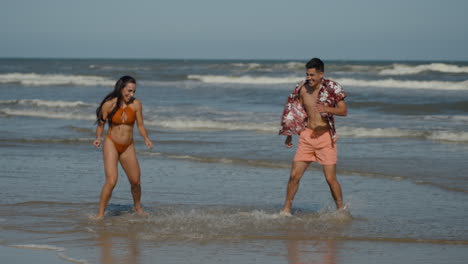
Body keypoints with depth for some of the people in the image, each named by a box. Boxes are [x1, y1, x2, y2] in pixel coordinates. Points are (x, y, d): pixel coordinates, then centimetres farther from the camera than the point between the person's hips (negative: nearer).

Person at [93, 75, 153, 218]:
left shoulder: (136, 104, -5)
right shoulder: (109, 105, -10)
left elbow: (140, 125, 3)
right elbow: (100, 124, -1)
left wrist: (146, 139, -14)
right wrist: (98, 138, -18)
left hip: (128, 147, 3)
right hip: (111, 144, -3)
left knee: (135, 181, 7)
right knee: (111, 181, -18)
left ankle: (137, 206, 35)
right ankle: (100, 214, -9)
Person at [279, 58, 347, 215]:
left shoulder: (332, 88, -7)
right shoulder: (302, 89, 2)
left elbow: (344, 111, -9)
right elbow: (295, 113, 15)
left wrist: (327, 109, -27)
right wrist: (289, 135, 16)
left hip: (325, 137, -3)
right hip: (306, 136, 3)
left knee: (330, 178, -4)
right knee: (294, 175, -1)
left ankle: (341, 210, 12)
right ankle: (286, 210, 10)